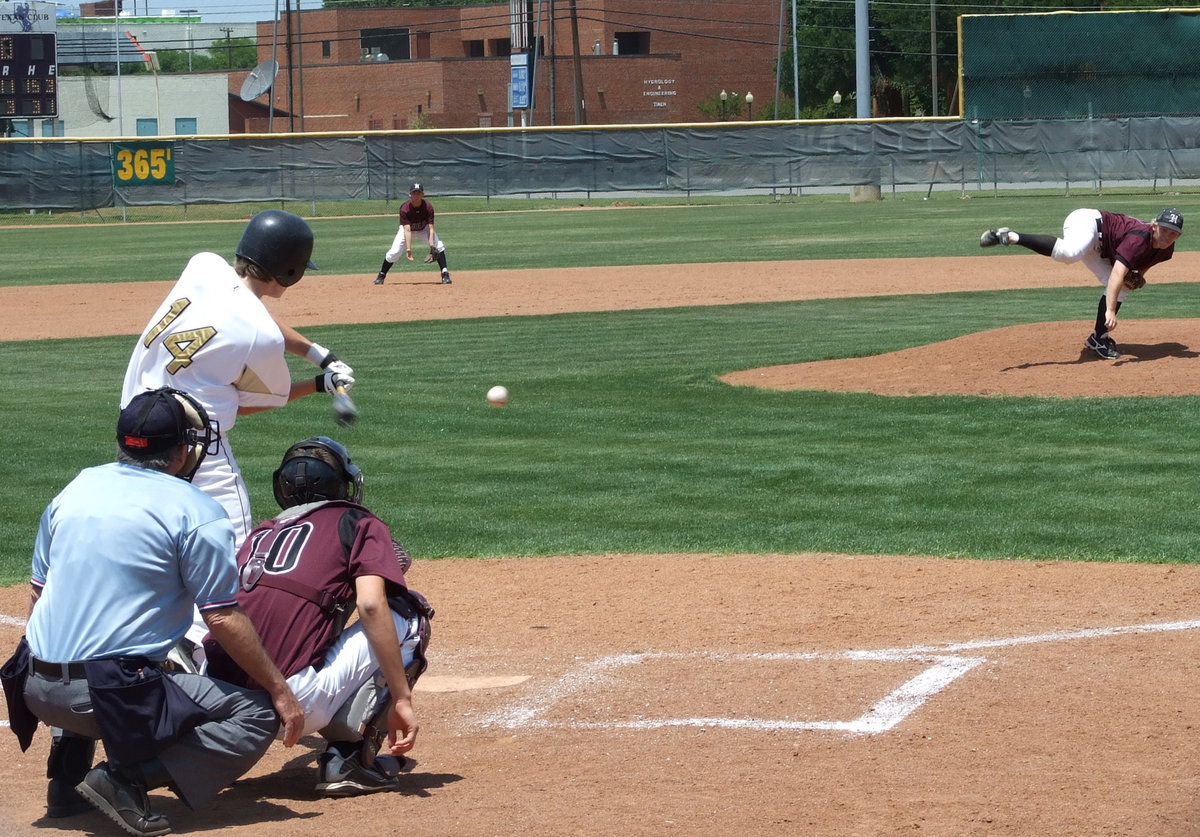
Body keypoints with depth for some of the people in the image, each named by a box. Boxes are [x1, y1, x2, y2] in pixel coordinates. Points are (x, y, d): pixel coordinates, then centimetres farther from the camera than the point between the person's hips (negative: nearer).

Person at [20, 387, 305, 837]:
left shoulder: (74, 490, 13)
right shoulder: (195, 510, -6)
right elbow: (223, 619, -8)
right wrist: (281, 691, 1)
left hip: (37, 690, 7)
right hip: (116, 694, -7)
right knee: (257, 715, -2)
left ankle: (68, 769, 21)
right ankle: (126, 779, -15)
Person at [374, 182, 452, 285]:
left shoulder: (428, 207, -29)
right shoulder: (405, 208, -33)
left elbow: (430, 229, -31)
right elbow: (407, 230, -38)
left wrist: (432, 247, -43)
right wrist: (408, 249, -47)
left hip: (423, 229, 1)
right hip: (407, 228, -1)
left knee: (439, 246, -20)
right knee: (394, 252, -13)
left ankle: (445, 274, -12)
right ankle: (381, 275, 8)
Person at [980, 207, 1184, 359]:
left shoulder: (1166, 250, -1)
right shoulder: (1140, 238, -28)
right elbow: (1117, 273, -39)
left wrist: (1139, 276, 4)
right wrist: (1110, 310, -45)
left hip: (1099, 247, 10)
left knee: (1119, 288, 8)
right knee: (1069, 252, -42)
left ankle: (1098, 338, 21)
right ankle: (1011, 237, -42)